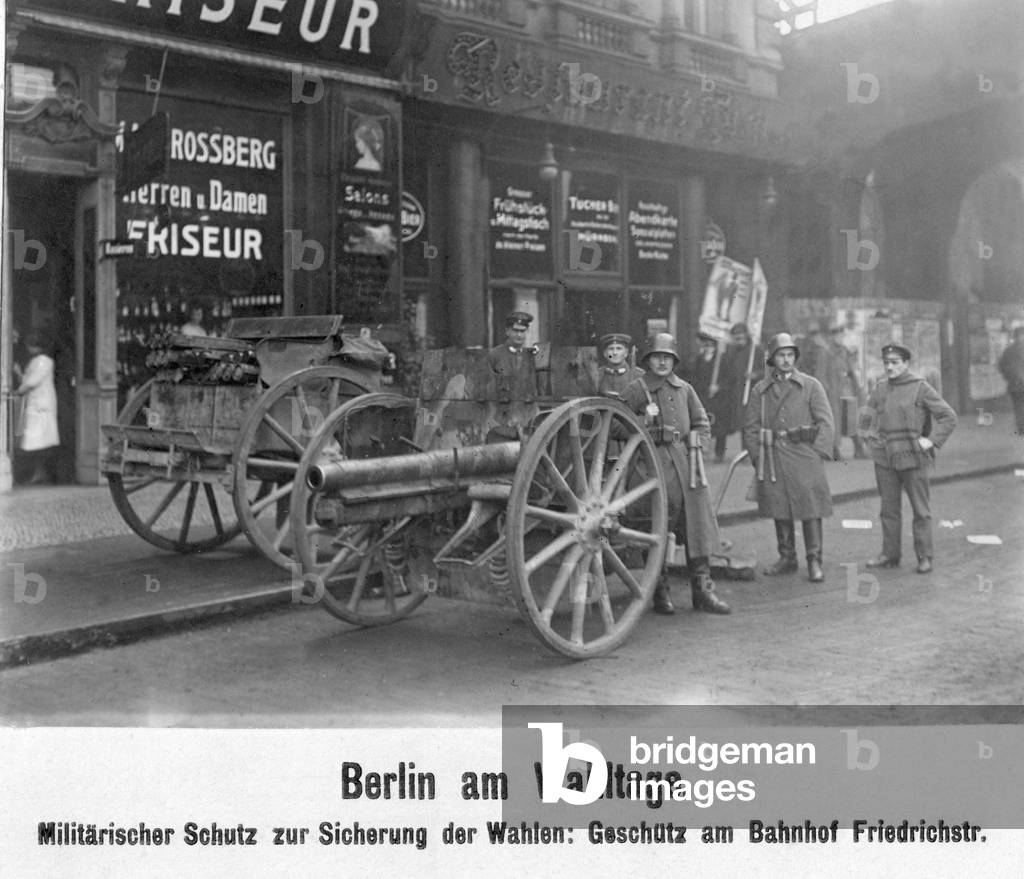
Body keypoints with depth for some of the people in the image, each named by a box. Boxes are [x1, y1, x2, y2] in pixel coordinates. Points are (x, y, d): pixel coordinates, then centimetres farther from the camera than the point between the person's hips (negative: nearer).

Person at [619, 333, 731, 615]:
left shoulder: (684, 389, 15)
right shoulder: (636, 390, 1)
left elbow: (702, 423, 20)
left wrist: (696, 447, 6)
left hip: (686, 460, 4)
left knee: (698, 522, 0)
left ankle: (702, 589, 7)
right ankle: (660, 592, 9)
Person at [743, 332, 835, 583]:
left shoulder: (811, 385, 5)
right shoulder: (760, 390, 11)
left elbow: (826, 423, 1)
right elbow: (750, 426, 11)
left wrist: (817, 454, -7)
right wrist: (757, 457, 1)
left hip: (804, 455, -2)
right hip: (772, 458, 3)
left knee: (810, 510, -5)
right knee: (779, 510, 6)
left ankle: (814, 562, 1)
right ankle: (787, 558, 17)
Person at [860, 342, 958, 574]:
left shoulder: (921, 388, -5)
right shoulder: (880, 389, 7)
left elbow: (949, 417, -4)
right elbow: (865, 419, 22)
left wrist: (932, 441, -10)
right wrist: (872, 438, 9)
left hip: (913, 458, -4)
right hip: (885, 460, 4)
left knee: (921, 510, 3)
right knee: (889, 509, 9)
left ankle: (924, 557, 10)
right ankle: (890, 555, 17)